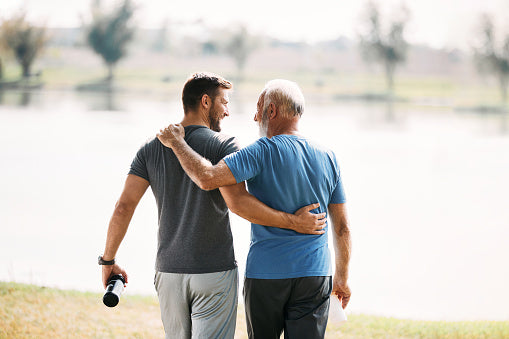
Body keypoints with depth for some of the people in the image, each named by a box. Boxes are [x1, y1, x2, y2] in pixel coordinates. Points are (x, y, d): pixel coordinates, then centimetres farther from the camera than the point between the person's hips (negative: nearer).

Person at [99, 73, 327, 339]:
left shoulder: (151, 149, 5)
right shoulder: (223, 145, -9)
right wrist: (293, 222, -18)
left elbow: (124, 207, 0)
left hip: (169, 271, 5)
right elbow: (238, 201, -23)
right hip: (214, 272, -5)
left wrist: (108, 260, 9)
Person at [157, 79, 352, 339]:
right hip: (314, 274, 3)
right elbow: (341, 227, 9)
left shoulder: (264, 152, -12)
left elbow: (207, 178, -24)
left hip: (265, 274, -3)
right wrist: (342, 277, 19)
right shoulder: (327, 158, 5)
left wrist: (176, 142, -9)